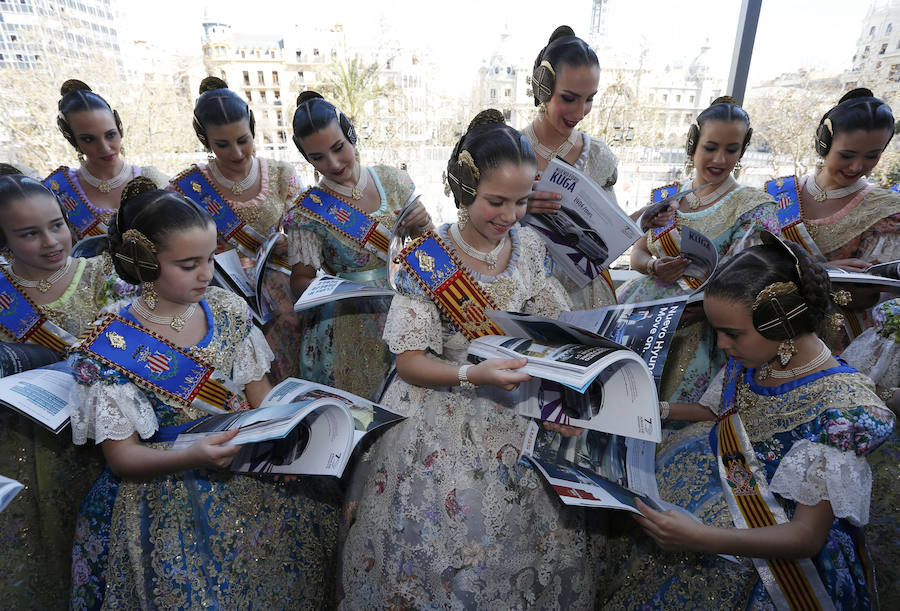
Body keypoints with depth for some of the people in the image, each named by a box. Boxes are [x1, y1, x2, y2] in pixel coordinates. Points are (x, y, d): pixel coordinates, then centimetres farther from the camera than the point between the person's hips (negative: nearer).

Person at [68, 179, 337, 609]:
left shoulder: (227, 310, 0)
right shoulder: (110, 346, -11)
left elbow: (260, 395, 6)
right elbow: (122, 456, -9)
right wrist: (192, 457, -27)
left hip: (248, 470, 4)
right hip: (164, 488, -3)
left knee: (315, 529, -10)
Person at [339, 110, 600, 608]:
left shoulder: (529, 246, 2)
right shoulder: (425, 261, -12)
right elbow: (409, 361, -12)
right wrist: (473, 374, -27)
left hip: (517, 405, 4)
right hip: (443, 411, -3)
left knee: (545, 527, -3)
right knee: (442, 534, -9)